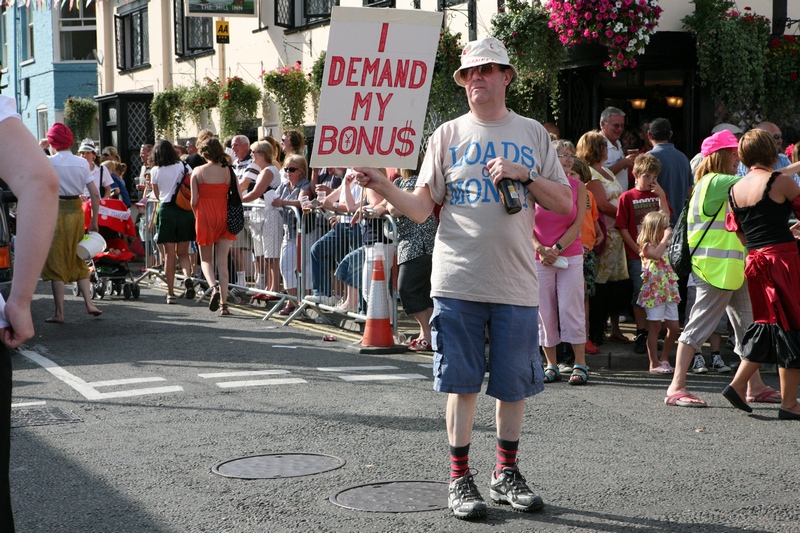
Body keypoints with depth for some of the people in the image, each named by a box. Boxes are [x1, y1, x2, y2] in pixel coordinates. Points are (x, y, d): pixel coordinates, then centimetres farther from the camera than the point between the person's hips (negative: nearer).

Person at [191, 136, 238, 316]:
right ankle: (223, 304, 0)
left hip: (205, 218, -1)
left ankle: (213, 286, -16)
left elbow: (194, 200, -6)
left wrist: (197, 216, 11)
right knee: (222, 262, 4)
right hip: (224, 218, 1)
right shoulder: (228, 171, -2)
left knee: (206, 260, 13)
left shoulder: (198, 171, -5)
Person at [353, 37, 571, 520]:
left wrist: (523, 175, -8)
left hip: (516, 282, 1)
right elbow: (421, 208, 2)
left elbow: (564, 203, 6)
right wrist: (381, 186, -14)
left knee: (514, 384, 8)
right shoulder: (448, 135, 6)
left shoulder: (532, 134, 8)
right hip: (458, 280, -1)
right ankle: (460, 478, 14)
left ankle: (507, 472, 24)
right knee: (462, 382, 3)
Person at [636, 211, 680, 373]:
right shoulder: (647, 246, -8)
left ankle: (664, 360, 21)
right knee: (655, 327, -4)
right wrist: (666, 238, -22)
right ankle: (654, 364, 2)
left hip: (669, 291, 8)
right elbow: (656, 254, -29)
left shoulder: (665, 246, 17)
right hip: (654, 292, -8)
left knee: (674, 328, 7)